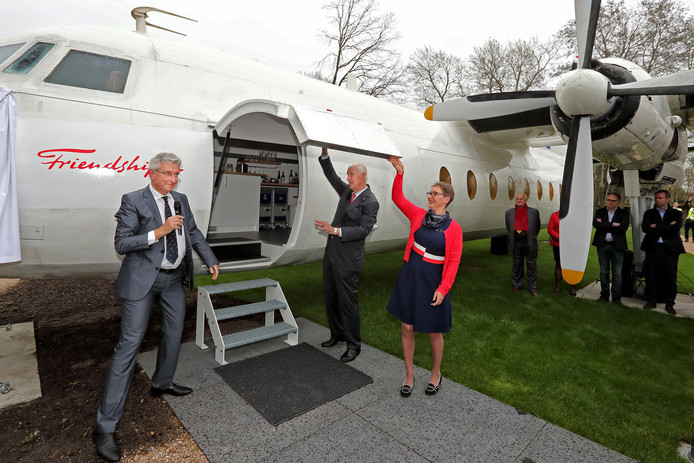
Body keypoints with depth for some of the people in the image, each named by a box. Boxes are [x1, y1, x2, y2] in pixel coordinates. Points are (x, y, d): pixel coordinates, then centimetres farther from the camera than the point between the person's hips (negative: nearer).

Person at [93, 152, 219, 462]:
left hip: (174, 279, 7)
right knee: (130, 343, -5)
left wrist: (211, 260, 10)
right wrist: (158, 232, -26)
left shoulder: (181, 200, 6)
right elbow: (121, 243, -15)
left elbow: (193, 233, 16)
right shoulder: (133, 201, -11)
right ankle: (106, 426, 6)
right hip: (142, 279, -6)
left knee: (174, 332, 18)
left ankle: (162, 384, 42)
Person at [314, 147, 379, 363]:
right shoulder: (346, 191, 10)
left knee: (347, 301, 0)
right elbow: (331, 175, 18)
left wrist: (335, 230, -25)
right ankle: (337, 334, 35)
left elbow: (363, 230, -20)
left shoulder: (370, 202, -12)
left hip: (348, 259, -8)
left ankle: (353, 344, 16)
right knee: (330, 298, 17)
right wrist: (324, 152, 7)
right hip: (331, 254, 8)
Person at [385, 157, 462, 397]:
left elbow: (453, 262, -9)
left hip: (432, 283, -3)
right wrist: (400, 173, -9)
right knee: (407, 328, 10)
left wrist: (443, 289, -16)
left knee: (434, 332, 13)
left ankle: (436, 373, 39)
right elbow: (398, 198, 2)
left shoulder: (453, 228, -8)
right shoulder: (419, 215, 1)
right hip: (409, 278, 3)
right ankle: (409, 375, 30)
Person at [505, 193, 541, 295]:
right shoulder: (509, 212, 3)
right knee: (517, 265, 12)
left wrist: (531, 238, 10)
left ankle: (532, 288, 16)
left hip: (529, 243, -1)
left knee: (532, 265, 5)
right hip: (516, 244, 2)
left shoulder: (534, 212, -2)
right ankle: (517, 284, 27)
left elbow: (537, 227, 7)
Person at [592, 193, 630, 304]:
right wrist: (612, 225, -15)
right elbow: (596, 224, -10)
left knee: (617, 273, 2)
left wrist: (604, 225, -13)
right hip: (602, 245, 2)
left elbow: (623, 228, -14)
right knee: (604, 272, 10)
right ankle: (604, 295, 20)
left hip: (617, 246, -2)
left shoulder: (623, 213, 2)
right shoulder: (600, 211, 8)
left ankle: (616, 297, 12)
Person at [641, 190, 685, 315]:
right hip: (653, 248, 1)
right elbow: (645, 228, -7)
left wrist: (656, 227, -9)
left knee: (671, 278, 3)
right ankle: (651, 301, 16)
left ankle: (669, 304, 15)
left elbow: (676, 229, -11)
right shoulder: (649, 213, 10)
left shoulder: (676, 214, 8)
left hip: (670, 249, -1)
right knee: (651, 276, 4)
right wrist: (667, 227, -9)